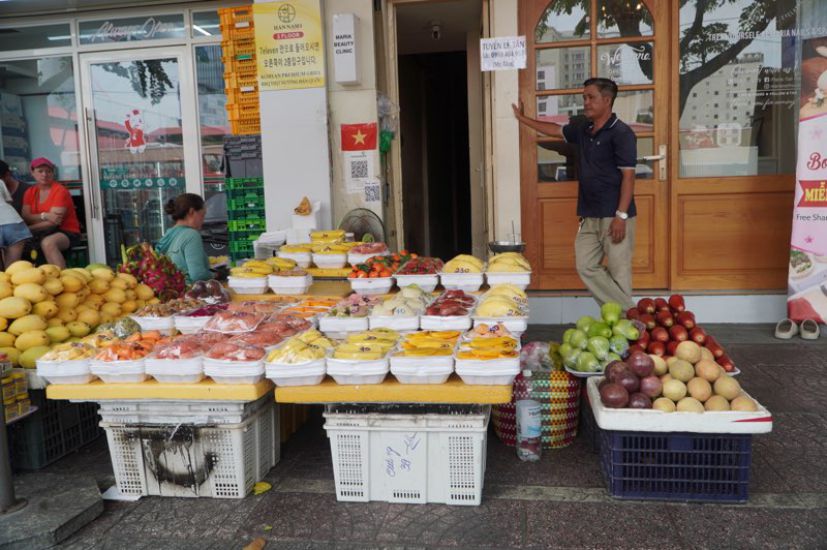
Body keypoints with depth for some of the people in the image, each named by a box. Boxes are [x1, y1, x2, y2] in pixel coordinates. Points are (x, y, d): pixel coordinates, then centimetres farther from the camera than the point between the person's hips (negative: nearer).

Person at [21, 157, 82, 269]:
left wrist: (27, 230, -17)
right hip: (42, 233, 6)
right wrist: (44, 216, -23)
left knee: (47, 242, -36)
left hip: (66, 232, -6)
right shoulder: (30, 192, 9)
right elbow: (25, 218, -4)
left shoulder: (60, 190, -9)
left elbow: (54, 222, -15)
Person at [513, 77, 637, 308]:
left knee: (619, 272, -2)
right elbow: (555, 129, 28)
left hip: (614, 216, -8)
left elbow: (628, 176, -15)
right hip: (589, 216, 8)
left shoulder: (621, 133, -11)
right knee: (586, 267, 6)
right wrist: (522, 118, 32)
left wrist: (621, 216, -20)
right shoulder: (582, 130, 11)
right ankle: (626, 311, 13)